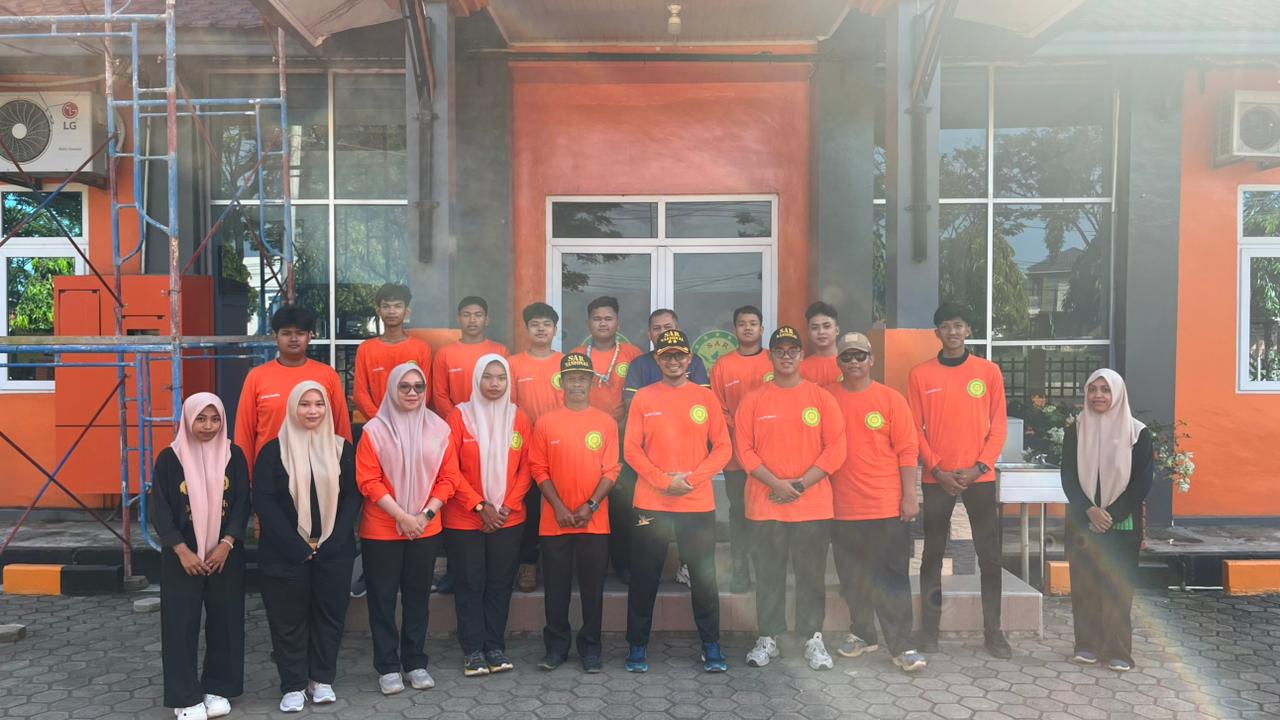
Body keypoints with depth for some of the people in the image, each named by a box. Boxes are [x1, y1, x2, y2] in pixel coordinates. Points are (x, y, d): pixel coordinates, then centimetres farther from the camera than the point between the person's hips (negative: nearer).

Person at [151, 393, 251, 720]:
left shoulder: (234, 455, 0)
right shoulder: (169, 458, -4)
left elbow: (242, 503, -1)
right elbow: (160, 510, -4)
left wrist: (226, 544, -12)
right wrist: (182, 551, -12)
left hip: (226, 554, 1)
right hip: (182, 556, -1)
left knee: (224, 621, 7)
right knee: (181, 625, 1)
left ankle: (218, 688, 21)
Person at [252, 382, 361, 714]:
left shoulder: (342, 448, 5)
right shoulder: (274, 450, -1)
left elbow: (352, 496, 2)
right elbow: (264, 501, -7)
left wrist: (332, 541, -10)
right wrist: (297, 545, -14)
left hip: (333, 550, 2)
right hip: (286, 552, -2)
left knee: (329, 614, 8)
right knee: (289, 619, 5)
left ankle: (322, 678, 24)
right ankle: (293, 685, 18)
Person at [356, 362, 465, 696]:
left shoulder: (439, 428, 2)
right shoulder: (374, 429, -6)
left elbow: (449, 478, 2)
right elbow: (369, 481, -10)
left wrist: (426, 514, -10)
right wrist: (401, 516, -15)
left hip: (426, 529, 2)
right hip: (381, 529, -2)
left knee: (418, 596, 11)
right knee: (383, 597, 5)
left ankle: (415, 662, 23)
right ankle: (388, 666, 17)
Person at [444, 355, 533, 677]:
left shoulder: (518, 418, 3)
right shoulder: (460, 415, -5)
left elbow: (525, 469, 3)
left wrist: (507, 507, -8)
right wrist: (480, 506, -13)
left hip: (509, 519, 2)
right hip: (465, 519, -2)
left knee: (500, 583, 9)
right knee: (470, 584, 4)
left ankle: (495, 647, 21)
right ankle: (473, 650, 16)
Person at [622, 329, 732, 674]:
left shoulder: (706, 397, 5)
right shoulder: (643, 398, 3)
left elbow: (723, 447, 2)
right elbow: (632, 449, -1)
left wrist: (692, 478, -11)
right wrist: (664, 481, -11)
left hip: (698, 505, 1)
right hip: (651, 505, 0)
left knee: (704, 577, 6)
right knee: (644, 578, 6)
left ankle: (711, 647, 20)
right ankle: (638, 646, 19)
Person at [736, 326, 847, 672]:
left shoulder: (822, 398, 4)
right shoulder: (753, 400, 4)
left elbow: (836, 448, 0)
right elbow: (745, 449, -1)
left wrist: (803, 483, -9)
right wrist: (776, 483, -11)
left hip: (813, 504, 0)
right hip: (766, 504, 0)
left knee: (812, 575, 6)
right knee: (768, 574, 6)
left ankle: (813, 639, 18)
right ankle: (767, 639, 17)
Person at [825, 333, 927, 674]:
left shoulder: (891, 399, 0)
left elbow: (907, 450, -1)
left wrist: (910, 496, -6)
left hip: (888, 505, -2)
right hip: (843, 505, 2)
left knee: (891, 576, 0)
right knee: (853, 577, 12)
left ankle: (902, 646, 6)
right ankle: (862, 634, 26)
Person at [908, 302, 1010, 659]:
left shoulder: (989, 371, 4)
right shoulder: (920, 374, 2)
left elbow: (999, 426, 2)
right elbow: (915, 429, 1)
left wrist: (978, 468, -9)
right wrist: (938, 470, -8)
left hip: (980, 477, 0)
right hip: (937, 478, 0)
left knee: (990, 556, 4)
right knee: (932, 555, 6)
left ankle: (993, 631, 15)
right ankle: (929, 630, 14)